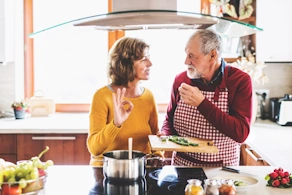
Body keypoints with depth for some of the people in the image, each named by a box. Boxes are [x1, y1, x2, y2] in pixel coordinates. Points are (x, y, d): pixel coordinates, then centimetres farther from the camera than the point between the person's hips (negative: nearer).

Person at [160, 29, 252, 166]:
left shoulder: (240, 81, -8)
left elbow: (241, 133, -16)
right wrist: (165, 135, -6)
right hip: (181, 165, 3)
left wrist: (202, 103, -22)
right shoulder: (180, 79, 3)